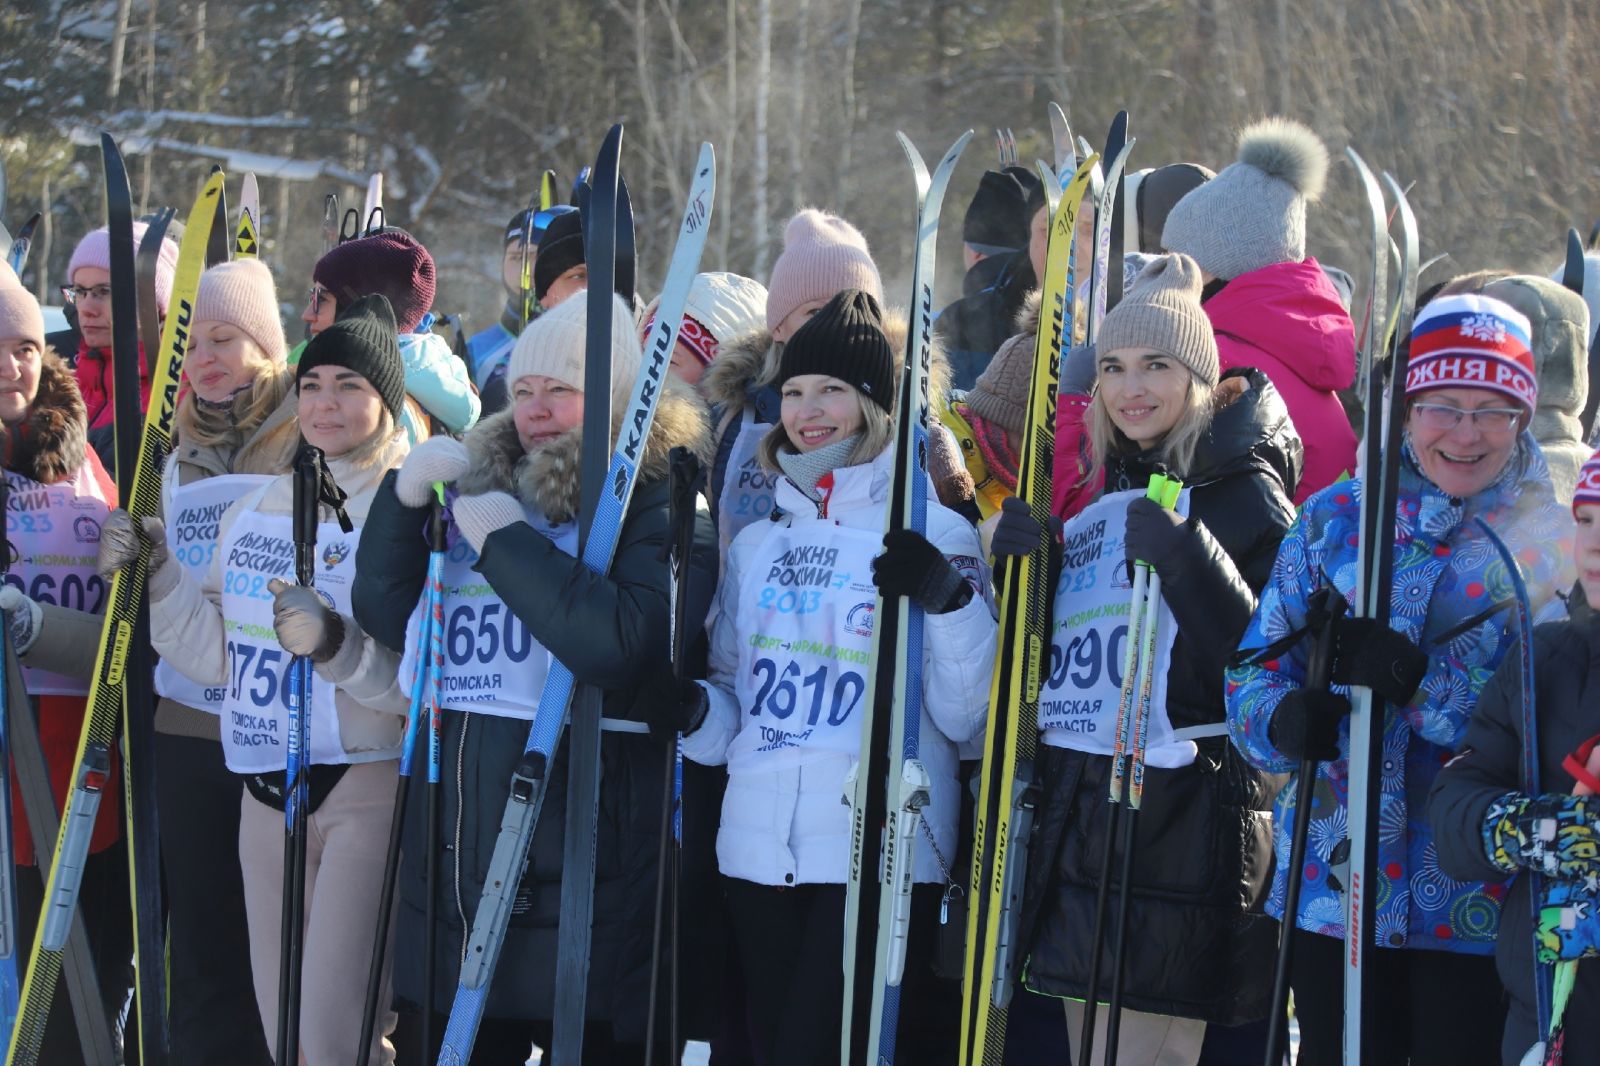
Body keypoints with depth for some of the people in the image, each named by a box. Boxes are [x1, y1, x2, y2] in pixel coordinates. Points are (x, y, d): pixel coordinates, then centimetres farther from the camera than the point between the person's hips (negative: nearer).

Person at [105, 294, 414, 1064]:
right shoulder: (254, 512, 12)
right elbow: (220, 658, 12)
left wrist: (339, 646, -29)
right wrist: (160, 581, 1)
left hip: (370, 789, -7)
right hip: (268, 790, 7)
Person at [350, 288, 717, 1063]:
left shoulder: (655, 504, -5)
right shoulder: (478, 485, 15)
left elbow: (617, 643, -22)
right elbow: (384, 615, 13)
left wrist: (508, 539, -17)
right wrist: (405, 497, -1)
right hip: (451, 847, 6)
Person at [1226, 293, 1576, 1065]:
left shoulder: (1556, 537, 0)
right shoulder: (1336, 517, 7)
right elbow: (1255, 667, 5)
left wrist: (1420, 682, -25)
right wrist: (1286, 719, -19)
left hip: (1479, 905, -2)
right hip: (1333, 879, 2)